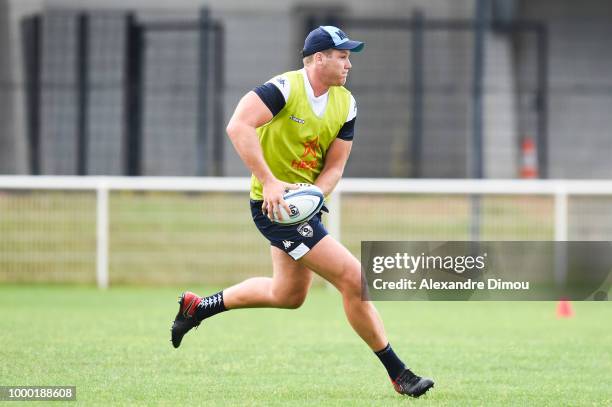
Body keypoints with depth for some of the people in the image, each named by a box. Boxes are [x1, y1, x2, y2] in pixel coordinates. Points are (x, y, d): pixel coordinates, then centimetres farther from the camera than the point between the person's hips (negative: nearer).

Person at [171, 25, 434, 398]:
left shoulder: (346, 104, 3)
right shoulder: (285, 88, -19)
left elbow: (334, 166, 3)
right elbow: (238, 126, -31)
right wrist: (268, 182, -36)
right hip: (274, 205, -9)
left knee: (288, 295, 23)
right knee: (354, 277, -13)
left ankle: (197, 307, 37)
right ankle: (398, 374, -5)